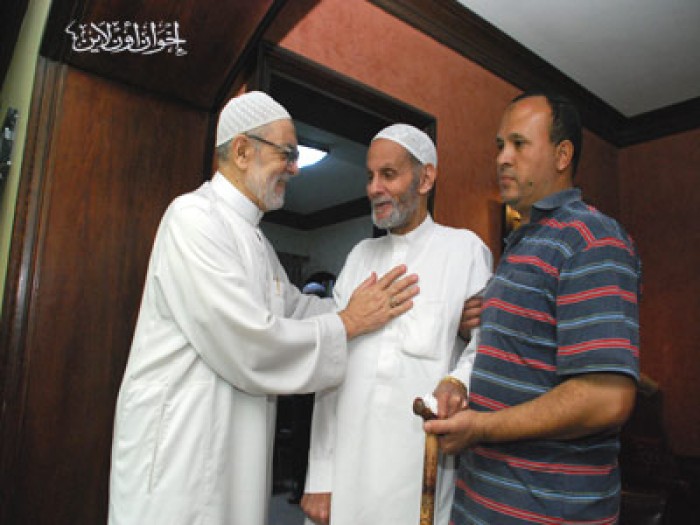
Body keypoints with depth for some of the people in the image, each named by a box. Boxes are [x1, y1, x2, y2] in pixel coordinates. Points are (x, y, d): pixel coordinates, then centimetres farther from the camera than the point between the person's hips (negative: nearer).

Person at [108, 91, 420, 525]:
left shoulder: (255, 238, 14)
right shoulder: (195, 217, -17)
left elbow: (295, 306, 15)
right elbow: (250, 349, -25)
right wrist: (349, 324, -13)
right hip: (179, 457, -9)